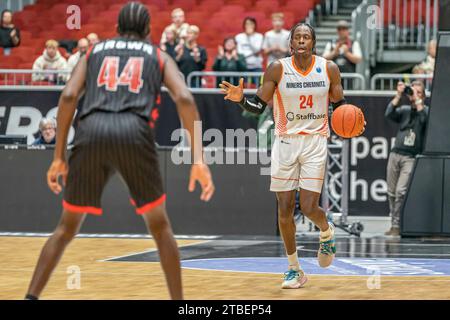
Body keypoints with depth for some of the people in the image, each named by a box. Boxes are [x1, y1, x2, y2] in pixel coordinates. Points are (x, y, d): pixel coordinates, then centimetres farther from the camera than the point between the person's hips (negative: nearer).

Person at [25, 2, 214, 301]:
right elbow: (185, 99, 5)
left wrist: (59, 157, 12)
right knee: (159, 225, 16)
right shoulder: (159, 56, 24)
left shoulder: (94, 52, 28)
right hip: (134, 132, -1)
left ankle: (31, 297, 5)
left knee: (67, 227, 15)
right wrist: (198, 159, -1)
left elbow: (69, 96, 11)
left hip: (91, 131, 1)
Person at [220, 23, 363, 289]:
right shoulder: (278, 69, -5)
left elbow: (339, 105, 10)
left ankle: (327, 232, 27)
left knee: (309, 207, -10)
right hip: (286, 141, 1)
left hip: (315, 141, -1)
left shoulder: (329, 69, -2)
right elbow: (258, 107, -4)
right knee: (285, 208, 0)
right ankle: (295, 269, 14)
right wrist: (241, 99, -24)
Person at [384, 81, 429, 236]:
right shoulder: (404, 109, 14)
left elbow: (424, 119, -17)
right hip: (395, 154, 4)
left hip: (411, 158, -4)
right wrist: (398, 95, -7)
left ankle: (397, 225, -11)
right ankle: (393, 223, 16)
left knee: (401, 191, -15)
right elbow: (389, 114, -3)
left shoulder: (426, 110, 5)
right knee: (391, 192, 5)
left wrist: (417, 100, -13)